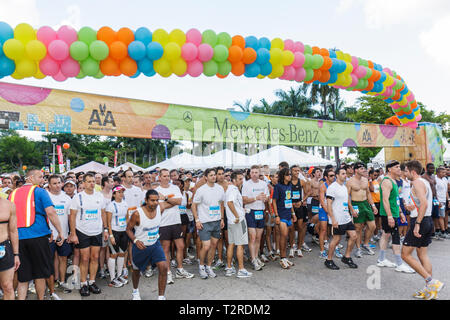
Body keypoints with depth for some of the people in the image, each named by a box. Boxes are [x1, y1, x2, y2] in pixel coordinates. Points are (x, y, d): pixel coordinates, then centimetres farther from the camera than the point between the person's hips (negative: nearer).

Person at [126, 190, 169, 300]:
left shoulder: (160, 207, -13)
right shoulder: (137, 214, -24)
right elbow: (128, 229, -10)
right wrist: (135, 240, -23)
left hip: (155, 244, 2)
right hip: (140, 246, -2)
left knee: (163, 267, -16)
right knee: (136, 271, 19)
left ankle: (161, 297, 1)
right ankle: (135, 291, 52)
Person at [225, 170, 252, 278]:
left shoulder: (229, 189, 17)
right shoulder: (234, 189, -14)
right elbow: (229, 202, -31)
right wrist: (237, 216, -27)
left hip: (231, 221, 9)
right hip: (238, 220, -9)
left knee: (231, 244, 13)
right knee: (240, 245, -3)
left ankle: (229, 268, 19)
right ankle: (241, 270, 3)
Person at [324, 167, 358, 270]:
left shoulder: (344, 187, 14)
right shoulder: (332, 187, -14)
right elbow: (328, 204, -17)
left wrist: (349, 215, 18)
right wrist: (333, 219, -21)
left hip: (347, 218, 8)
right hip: (338, 220, -8)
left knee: (353, 236, 7)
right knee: (336, 239, -1)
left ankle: (346, 257, 23)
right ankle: (329, 260, 14)